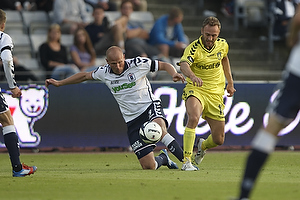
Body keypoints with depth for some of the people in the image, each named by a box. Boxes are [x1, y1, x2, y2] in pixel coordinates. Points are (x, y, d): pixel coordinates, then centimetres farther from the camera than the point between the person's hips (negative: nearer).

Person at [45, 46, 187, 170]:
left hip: (149, 106, -3)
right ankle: (163, 159, 29)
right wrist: (59, 83, 23)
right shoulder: (104, 73, 2)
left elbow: (165, 66, -1)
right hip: (132, 119, 3)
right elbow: (85, 76, 20)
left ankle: (186, 159, -33)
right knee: (148, 166, -6)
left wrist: (174, 74, -22)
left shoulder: (138, 64, -8)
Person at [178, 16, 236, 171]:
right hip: (196, 90, -5)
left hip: (216, 94, 5)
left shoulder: (222, 45, -1)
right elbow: (183, 65, -38)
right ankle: (187, 161, -32)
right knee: (193, 118, -37)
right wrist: (192, 76, -59)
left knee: (218, 140, 5)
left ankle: (203, 146, 43)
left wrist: (230, 82, 23)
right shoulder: (194, 48, -18)